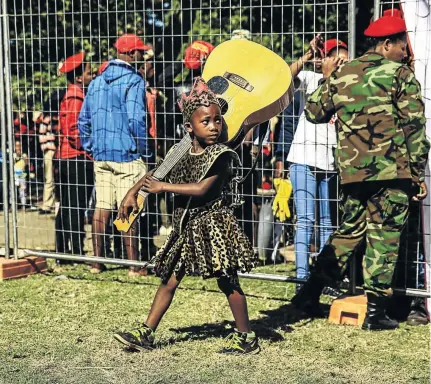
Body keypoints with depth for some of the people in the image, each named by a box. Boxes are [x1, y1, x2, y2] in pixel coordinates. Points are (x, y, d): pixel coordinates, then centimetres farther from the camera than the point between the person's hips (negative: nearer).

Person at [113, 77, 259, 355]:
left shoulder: (221, 155, -15)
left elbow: (202, 188, -23)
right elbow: (156, 173, 18)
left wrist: (163, 187, -17)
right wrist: (133, 192, 7)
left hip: (214, 225, -6)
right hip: (187, 227, 6)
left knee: (228, 282, 1)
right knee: (170, 280, 9)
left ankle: (247, 337, 13)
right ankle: (146, 334, 15)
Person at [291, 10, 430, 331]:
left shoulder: (342, 74, 9)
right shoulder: (400, 75, -4)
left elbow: (315, 113, 18)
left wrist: (327, 79, 30)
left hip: (352, 171, 5)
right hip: (392, 172, -5)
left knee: (349, 230, 20)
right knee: (383, 238, 2)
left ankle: (311, 292, 17)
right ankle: (375, 311, 5)